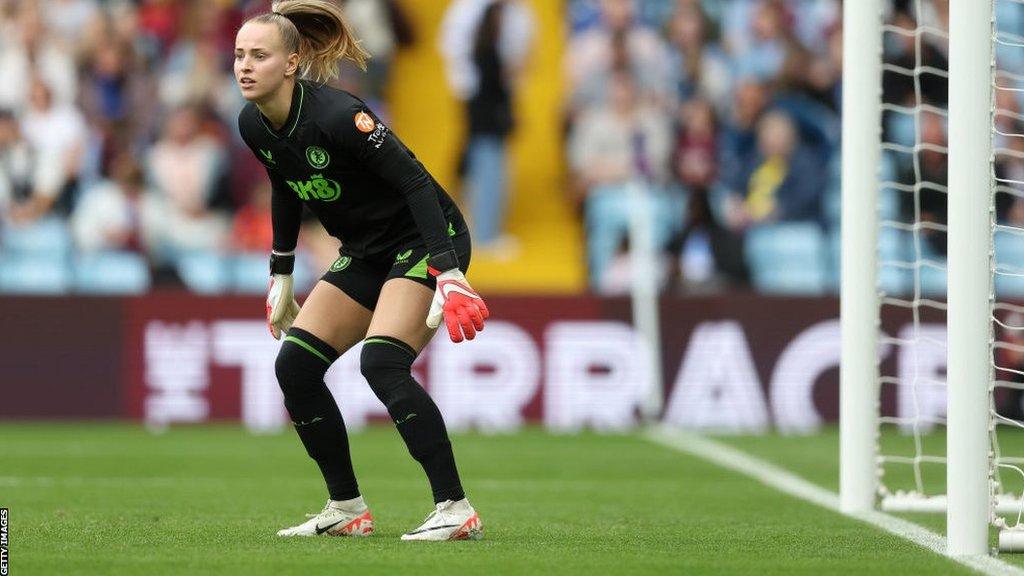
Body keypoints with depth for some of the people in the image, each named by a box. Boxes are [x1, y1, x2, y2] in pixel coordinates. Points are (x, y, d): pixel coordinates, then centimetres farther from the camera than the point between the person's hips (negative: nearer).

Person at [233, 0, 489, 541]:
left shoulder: (335, 115, -27)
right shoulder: (254, 125, -3)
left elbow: (415, 181, -27)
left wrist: (448, 273, -33)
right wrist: (281, 276, 19)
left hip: (426, 239, -8)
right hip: (367, 251, 9)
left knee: (381, 363, -26)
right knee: (294, 365, -1)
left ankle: (456, 509, -22)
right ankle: (346, 508, 10)